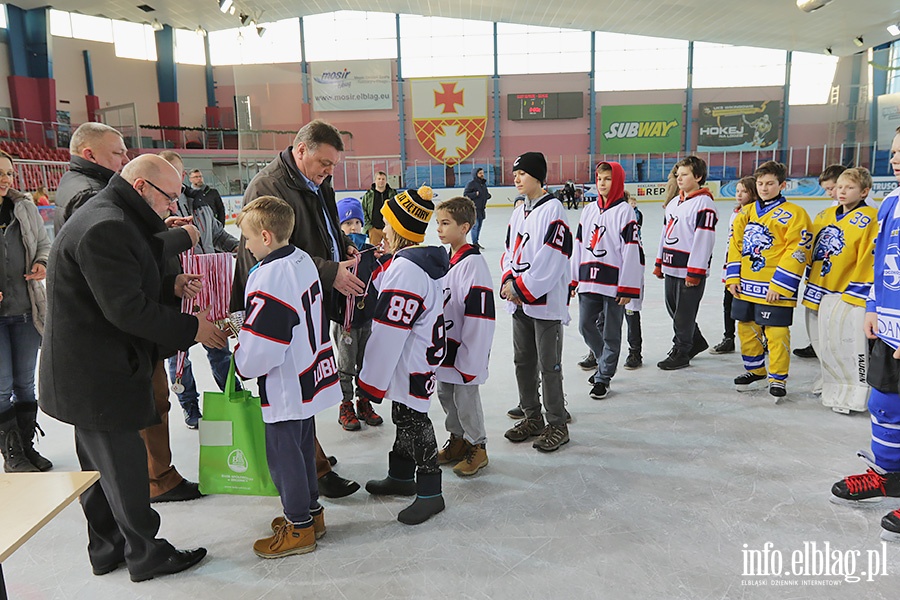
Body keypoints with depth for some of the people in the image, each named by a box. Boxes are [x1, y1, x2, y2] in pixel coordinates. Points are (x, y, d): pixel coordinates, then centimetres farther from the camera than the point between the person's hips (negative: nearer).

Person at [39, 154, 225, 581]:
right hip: (95, 374, -11)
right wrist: (192, 329, -19)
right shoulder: (105, 228, -23)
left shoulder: (112, 219, 12)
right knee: (123, 463, 2)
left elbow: (124, 281, 23)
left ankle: (107, 548, 34)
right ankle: (145, 554, 17)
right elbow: (127, 309, -27)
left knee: (100, 464, 19)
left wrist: (170, 285, 7)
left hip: (90, 370, 11)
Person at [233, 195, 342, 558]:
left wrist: (241, 364, -5)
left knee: (283, 453, 5)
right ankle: (311, 511, 36)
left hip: (286, 387, -9)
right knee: (302, 445, 21)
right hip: (310, 374, 9)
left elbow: (259, 346, -26)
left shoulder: (271, 277, -24)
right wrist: (245, 325, 12)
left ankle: (299, 528, 20)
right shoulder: (303, 260, 5)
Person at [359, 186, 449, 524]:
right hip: (418, 358, 10)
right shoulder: (427, 260, 8)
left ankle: (429, 493, 14)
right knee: (404, 416, 20)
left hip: (411, 365, -10)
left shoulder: (406, 268, -25)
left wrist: (373, 380, -19)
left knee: (412, 421, 1)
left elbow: (390, 332, -25)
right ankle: (401, 476, 37)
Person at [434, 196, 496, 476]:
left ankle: (477, 448, 21)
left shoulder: (473, 262, -19)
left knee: (465, 396, 3)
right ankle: (457, 440, 36)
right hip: (443, 344, 8)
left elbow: (480, 313, -22)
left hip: (464, 348, -8)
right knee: (445, 394, 17)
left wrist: (469, 358, -22)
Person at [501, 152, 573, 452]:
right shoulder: (519, 212, 13)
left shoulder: (553, 209, -13)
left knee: (549, 365, 1)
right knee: (523, 361, 15)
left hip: (547, 301, -8)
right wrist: (509, 281, -4)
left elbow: (552, 259, -20)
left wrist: (522, 287, -17)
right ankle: (532, 418, 31)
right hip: (519, 302, 8)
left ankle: (557, 425, 16)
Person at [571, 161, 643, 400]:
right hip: (589, 281, 6)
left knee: (611, 332, 5)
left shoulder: (624, 211, -7)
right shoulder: (589, 210, 11)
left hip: (614, 282, -6)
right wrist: (573, 279, 11)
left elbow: (632, 251, -11)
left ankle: (603, 377, 17)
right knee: (586, 326, 11)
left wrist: (627, 288, -14)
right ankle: (606, 362, 34)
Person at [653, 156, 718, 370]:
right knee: (673, 308, 18)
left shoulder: (703, 203, -13)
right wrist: (660, 262, 18)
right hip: (671, 268, 9)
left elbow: (704, 239, -19)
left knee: (684, 313, 0)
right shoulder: (674, 203, 14)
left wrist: (695, 272, -21)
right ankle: (696, 341, 37)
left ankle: (680, 354, 15)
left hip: (691, 271, -9)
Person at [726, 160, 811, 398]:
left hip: (776, 290, -6)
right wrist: (733, 277, 6)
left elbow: (798, 251, -14)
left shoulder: (793, 214, -8)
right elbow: (735, 244, 15)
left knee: (776, 334, -1)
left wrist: (779, 285, -17)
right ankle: (754, 371, 31)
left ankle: (777, 379, 12)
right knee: (747, 330, 14)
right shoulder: (746, 212, 11)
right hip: (745, 287, 6)